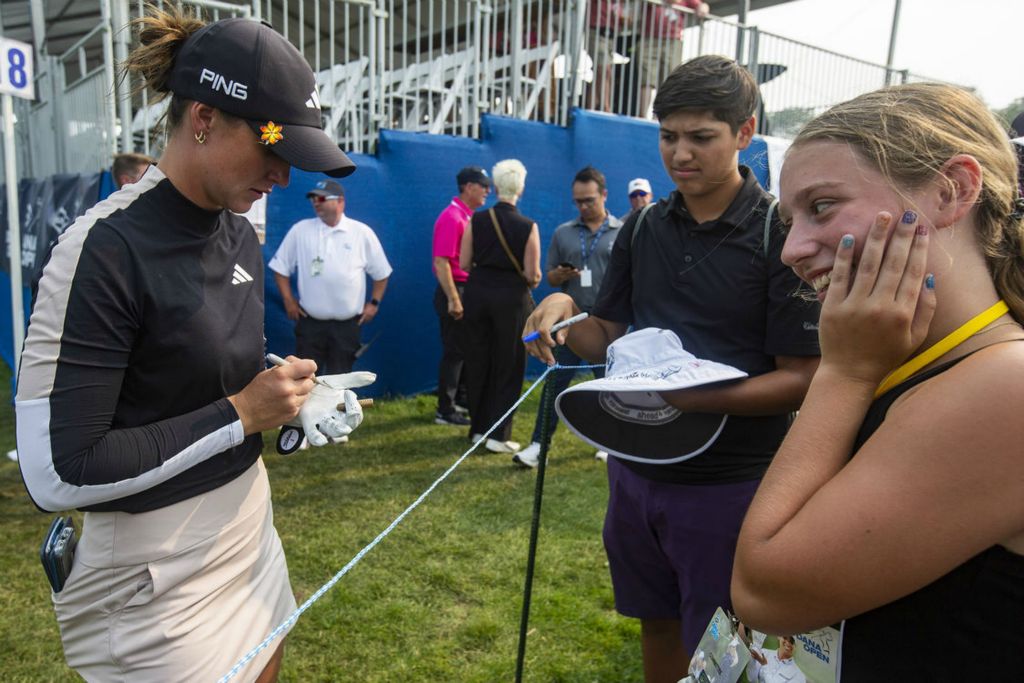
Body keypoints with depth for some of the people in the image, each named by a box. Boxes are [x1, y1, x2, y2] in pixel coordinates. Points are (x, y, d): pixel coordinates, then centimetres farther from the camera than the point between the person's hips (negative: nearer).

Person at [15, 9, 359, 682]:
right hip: (158, 574, -7)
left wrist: (288, 399, -3)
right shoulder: (108, 248, -21)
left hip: (247, 526, 7)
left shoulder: (240, 234, 3)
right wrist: (241, 414, -20)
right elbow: (59, 473, -22)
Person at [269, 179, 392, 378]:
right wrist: (288, 300, 2)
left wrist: (374, 303, 3)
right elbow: (280, 267, 9)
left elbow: (381, 272, 8)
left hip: (347, 324, 0)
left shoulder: (362, 232, 1)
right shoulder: (300, 230, 2)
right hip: (310, 322, 1)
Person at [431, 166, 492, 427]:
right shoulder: (451, 217, -16)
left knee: (464, 349, 17)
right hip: (456, 291, -9)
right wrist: (453, 300, -25)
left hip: (469, 290, 9)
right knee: (454, 352, -2)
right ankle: (445, 411, 7)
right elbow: (441, 262, -22)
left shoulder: (467, 216, 13)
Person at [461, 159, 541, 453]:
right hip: (512, 297, -3)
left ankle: (479, 428, 24)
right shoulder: (528, 226, -10)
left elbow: (464, 264, -1)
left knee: (477, 362, 14)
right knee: (508, 366, 8)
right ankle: (498, 435, 9)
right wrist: (529, 283, 11)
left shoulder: (476, 220, -3)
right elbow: (532, 274, -11)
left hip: (477, 293, 3)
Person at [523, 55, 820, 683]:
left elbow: (802, 379, -15)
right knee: (657, 625, 24)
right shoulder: (644, 227, 3)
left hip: (728, 485, -5)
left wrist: (700, 397, -30)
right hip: (637, 467, 5)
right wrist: (566, 315, -13)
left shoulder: (781, 234, -13)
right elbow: (609, 336, 8)